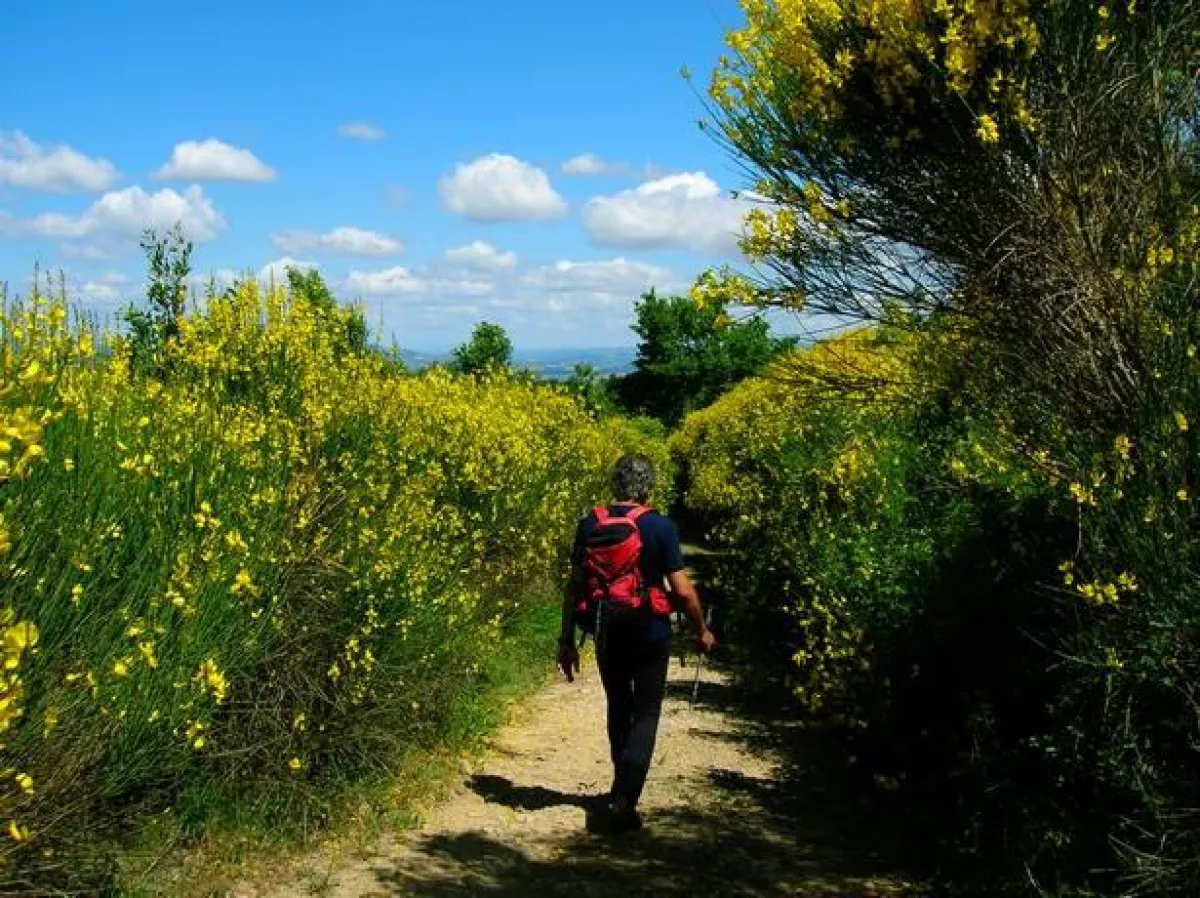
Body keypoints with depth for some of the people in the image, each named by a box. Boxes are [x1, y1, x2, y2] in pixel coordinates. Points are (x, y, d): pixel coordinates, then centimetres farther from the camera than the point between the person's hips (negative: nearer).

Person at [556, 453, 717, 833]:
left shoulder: (590, 524, -3)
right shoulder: (661, 527, -12)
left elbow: (575, 586, -1)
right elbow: (682, 590, -11)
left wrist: (567, 640, 6)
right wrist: (702, 631, 4)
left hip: (608, 633, 3)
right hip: (650, 634, -3)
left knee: (618, 710, 21)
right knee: (645, 716, 5)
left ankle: (623, 787, 35)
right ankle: (624, 799, -8)